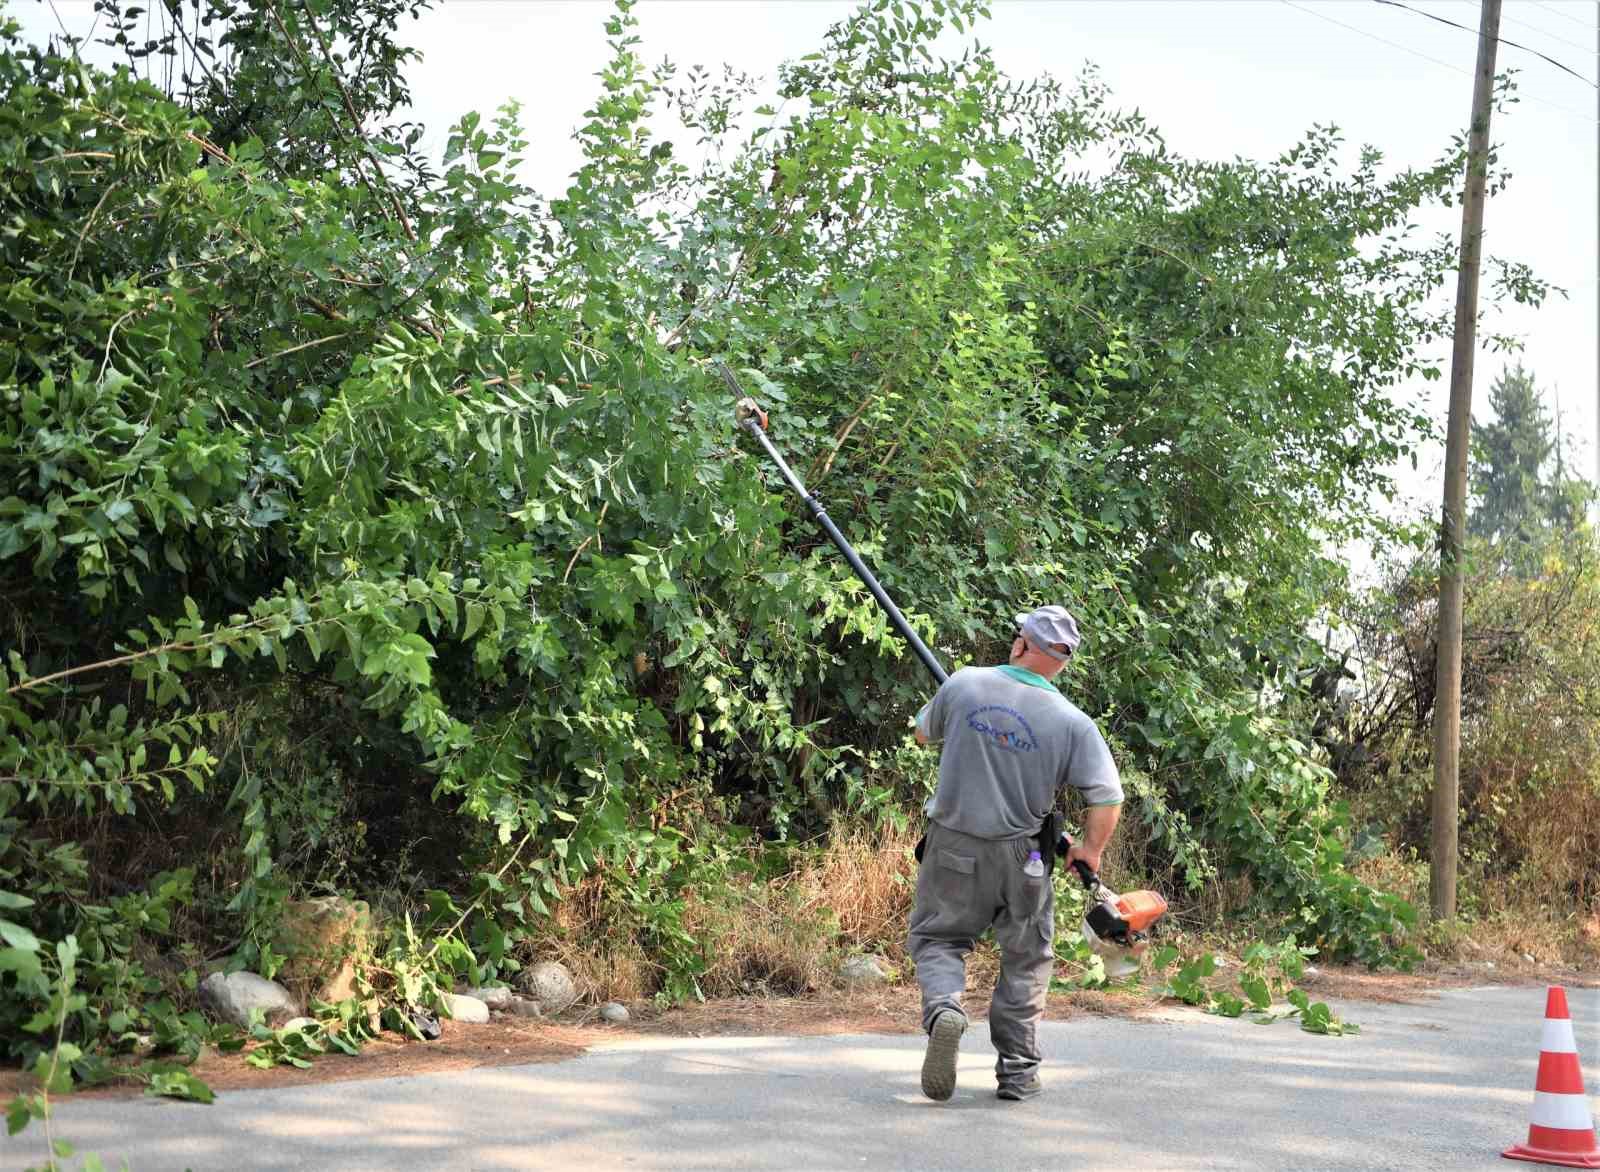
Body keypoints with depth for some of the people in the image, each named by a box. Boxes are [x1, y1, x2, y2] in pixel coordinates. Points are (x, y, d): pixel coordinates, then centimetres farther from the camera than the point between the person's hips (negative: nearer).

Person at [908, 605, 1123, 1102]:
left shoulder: (964, 684, -8)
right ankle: (1017, 1070, 17)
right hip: (1020, 856, 0)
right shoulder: (1072, 722, -11)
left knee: (937, 938, 14)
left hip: (954, 846, 0)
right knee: (1026, 960, 15)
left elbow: (923, 733, 10)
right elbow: (1108, 797, -11)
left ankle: (944, 1009, -15)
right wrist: (1091, 850, 6)